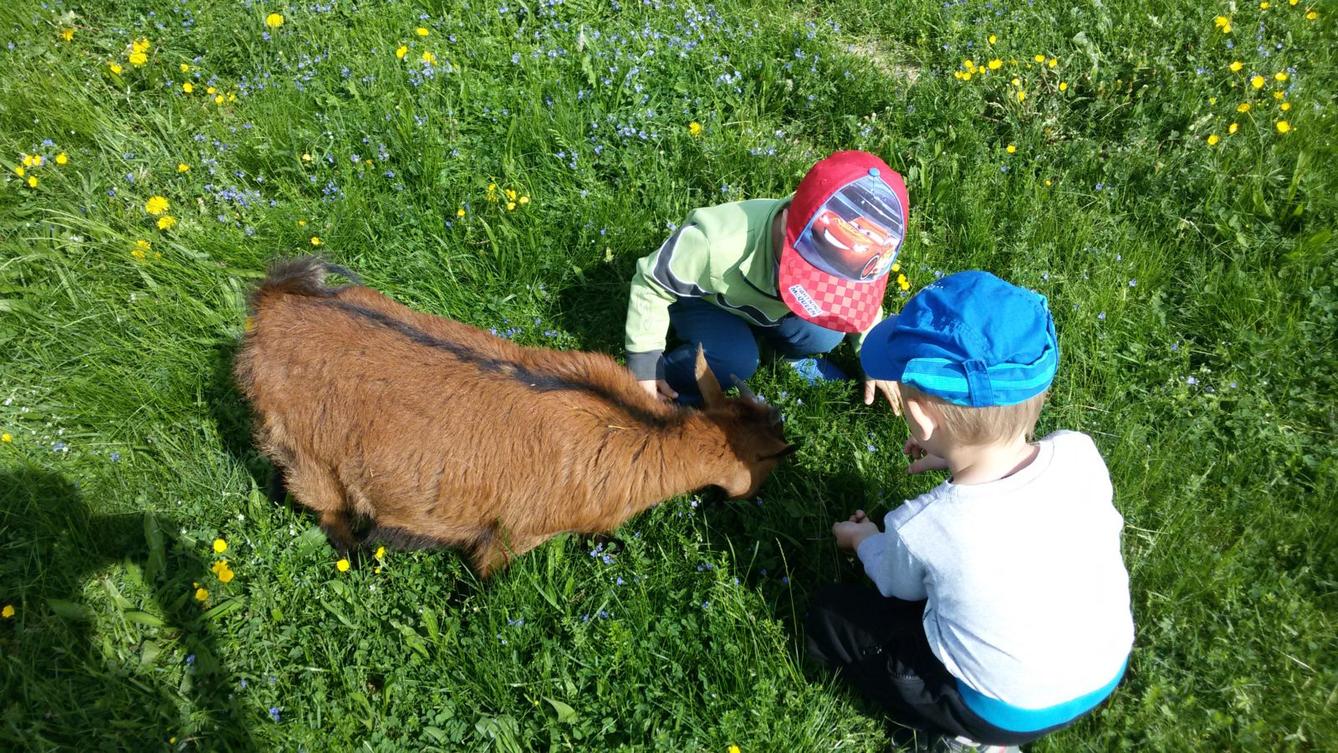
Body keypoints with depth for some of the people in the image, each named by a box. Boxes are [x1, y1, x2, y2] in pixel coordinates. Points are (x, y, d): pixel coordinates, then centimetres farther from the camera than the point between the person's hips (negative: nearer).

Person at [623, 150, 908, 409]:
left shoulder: (837, 255, -28)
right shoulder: (714, 241, -45)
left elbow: (862, 299, -3)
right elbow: (651, 284, -27)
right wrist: (644, 361, -23)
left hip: (767, 304, 5)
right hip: (703, 300, -4)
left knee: (826, 333, -19)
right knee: (736, 362, -32)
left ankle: (795, 355, 14)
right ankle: (665, 385, -7)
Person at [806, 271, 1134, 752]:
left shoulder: (921, 529, -31)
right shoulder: (1079, 453, -23)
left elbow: (900, 587, -5)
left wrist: (864, 541, 15)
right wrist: (959, 458, 6)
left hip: (1012, 712, -4)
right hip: (1107, 670, 5)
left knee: (829, 616, 8)